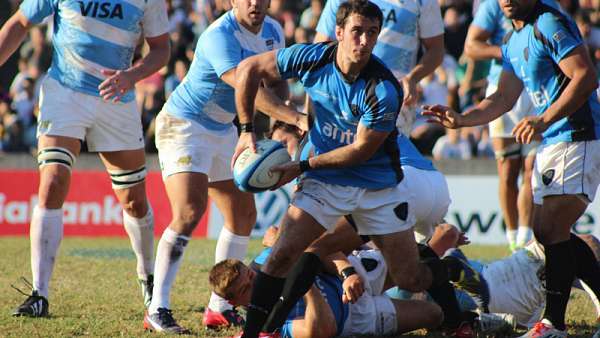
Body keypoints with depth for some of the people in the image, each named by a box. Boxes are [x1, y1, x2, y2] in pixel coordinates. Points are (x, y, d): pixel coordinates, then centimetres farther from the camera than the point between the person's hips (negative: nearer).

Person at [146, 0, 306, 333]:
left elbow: (277, 81, 9)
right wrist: (294, 117, -50)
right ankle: (157, 311, -20)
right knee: (189, 212, -22)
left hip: (223, 131, 9)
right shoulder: (219, 37, -28)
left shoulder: (272, 32, -1)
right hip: (184, 126, -9)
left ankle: (219, 308, 18)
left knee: (243, 215, 9)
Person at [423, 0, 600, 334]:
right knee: (546, 232, 12)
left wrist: (544, 120, -24)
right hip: (551, 144, 10)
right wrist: (461, 119, 10)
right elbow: (504, 98, 23)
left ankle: (554, 323, -7)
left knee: (552, 230, -13)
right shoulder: (514, 41, 17)